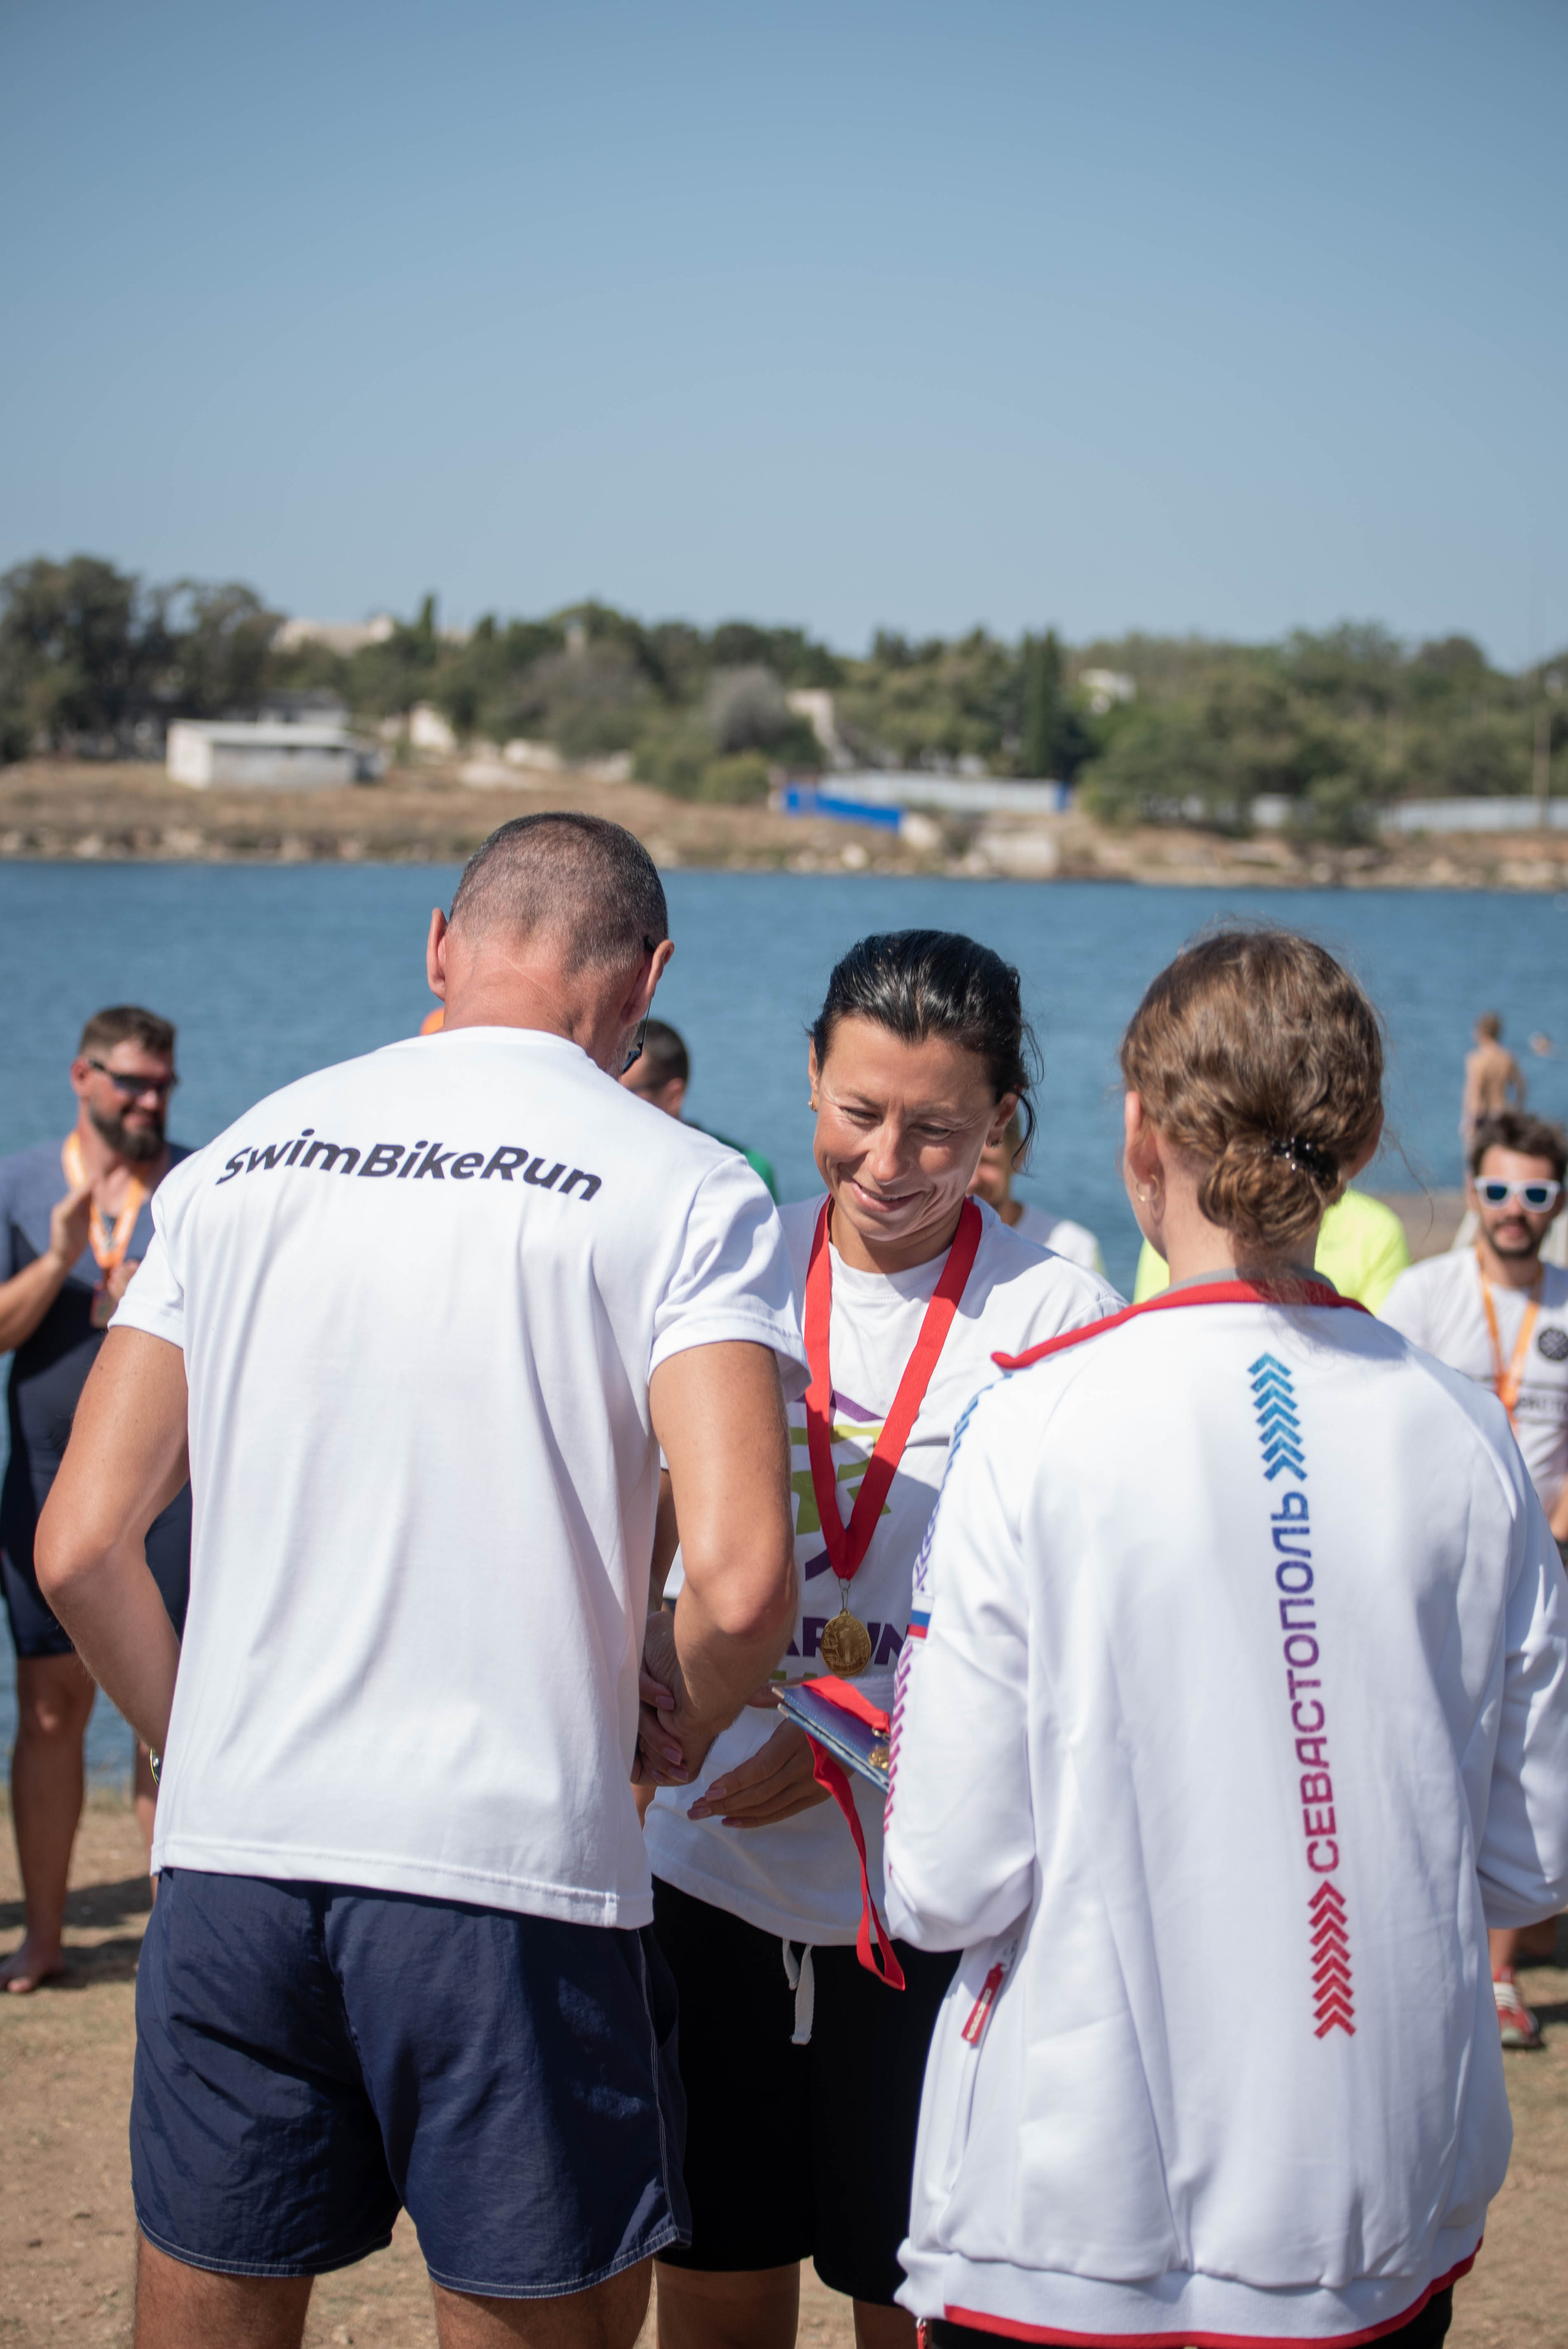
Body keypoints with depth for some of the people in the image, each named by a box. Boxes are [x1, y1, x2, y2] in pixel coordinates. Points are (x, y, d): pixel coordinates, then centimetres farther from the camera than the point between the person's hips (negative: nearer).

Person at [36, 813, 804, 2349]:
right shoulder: (681, 1190, -3)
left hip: (230, 1860, 4)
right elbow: (741, 1582, -15)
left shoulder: (240, 1161, 9)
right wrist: (686, 1725, 6)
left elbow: (80, 1547, 6)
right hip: (512, 1873, -3)